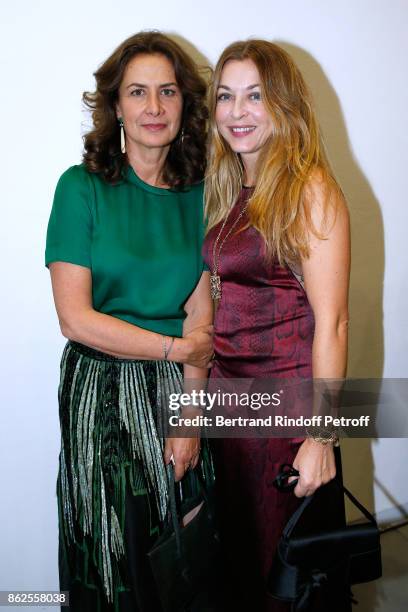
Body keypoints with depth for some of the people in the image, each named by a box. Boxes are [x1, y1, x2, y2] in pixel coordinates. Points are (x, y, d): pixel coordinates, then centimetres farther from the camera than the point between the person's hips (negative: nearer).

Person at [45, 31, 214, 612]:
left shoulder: (197, 193, 2)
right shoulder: (83, 187, -8)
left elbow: (199, 315, -1)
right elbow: (76, 318, -12)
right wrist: (176, 348, -9)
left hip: (179, 388, 3)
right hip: (102, 392, -3)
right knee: (118, 548, 10)